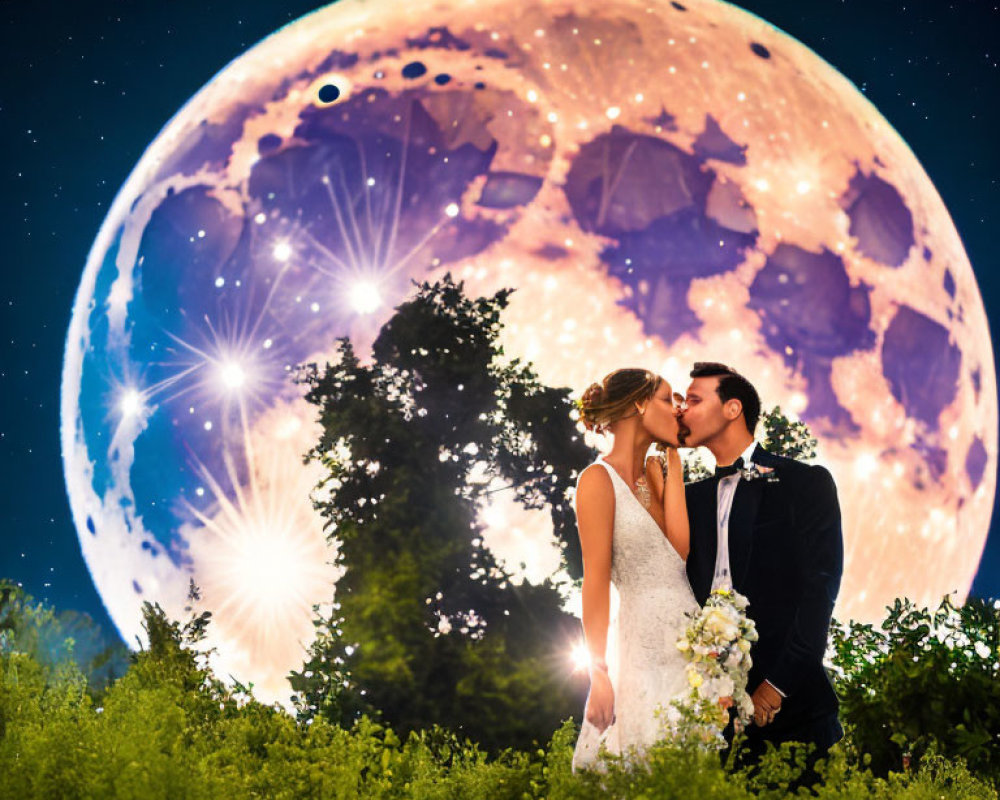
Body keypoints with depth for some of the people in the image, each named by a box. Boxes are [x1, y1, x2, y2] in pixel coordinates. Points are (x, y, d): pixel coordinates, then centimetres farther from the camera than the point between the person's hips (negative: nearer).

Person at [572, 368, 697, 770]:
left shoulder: (655, 474, 15)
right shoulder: (599, 479, -5)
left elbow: (680, 545, -3)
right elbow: (595, 580, -10)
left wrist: (673, 458, 1)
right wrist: (599, 673, -13)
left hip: (688, 640, 7)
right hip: (642, 645, -7)